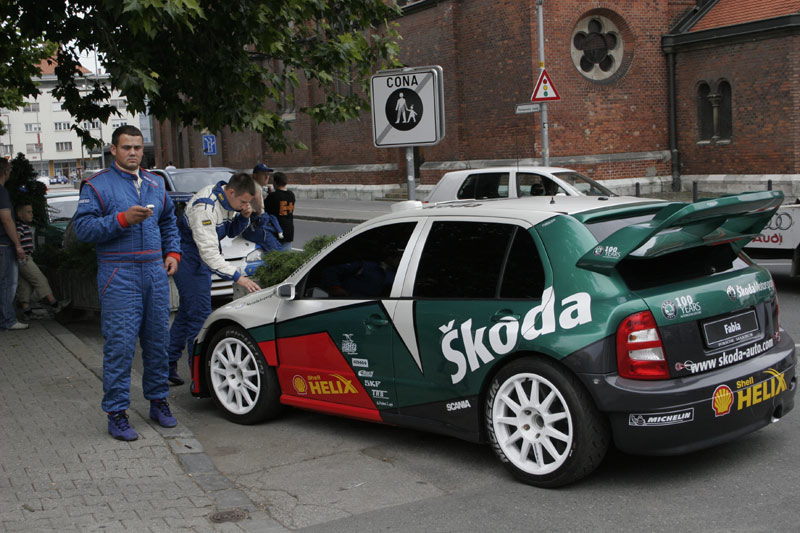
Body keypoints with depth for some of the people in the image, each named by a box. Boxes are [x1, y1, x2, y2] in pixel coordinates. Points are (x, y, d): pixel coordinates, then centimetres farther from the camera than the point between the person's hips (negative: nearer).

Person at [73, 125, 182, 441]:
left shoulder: (155, 184, 16)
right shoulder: (97, 185, -1)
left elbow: (169, 221, 27)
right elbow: (82, 227, -10)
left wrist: (173, 252, 12)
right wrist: (123, 219, -20)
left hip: (155, 272, 5)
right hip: (119, 276, -5)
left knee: (158, 340, 9)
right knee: (120, 344, -7)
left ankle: (158, 401, 23)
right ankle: (117, 413, 1)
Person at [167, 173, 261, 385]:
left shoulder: (227, 201, -2)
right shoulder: (205, 207, -30)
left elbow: (231, 232, 11)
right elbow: (209, 252, -34)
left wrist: (243, 217, -11)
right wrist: (237, 277, -37)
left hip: (202, 258, 10)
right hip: (188, 258, -10)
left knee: (187, 311, 15)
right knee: (200, 313, -12)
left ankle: (169, 364, 26)